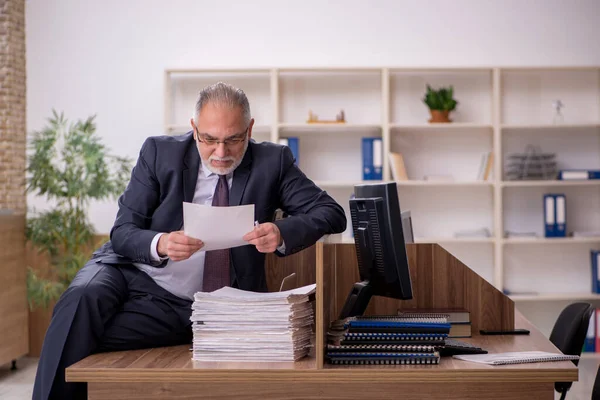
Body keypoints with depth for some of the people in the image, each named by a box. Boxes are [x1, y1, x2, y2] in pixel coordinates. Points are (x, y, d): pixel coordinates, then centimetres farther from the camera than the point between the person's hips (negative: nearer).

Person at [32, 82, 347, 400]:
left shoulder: (272, 161, 0)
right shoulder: (159, 153, 0)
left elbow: (331, 213, -6)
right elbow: (123, 231, -4)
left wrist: (282, 233, -27)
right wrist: (160, 244, -28)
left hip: (186, 308, -1)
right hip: (129, 271, 2)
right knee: (81, 302, -32)